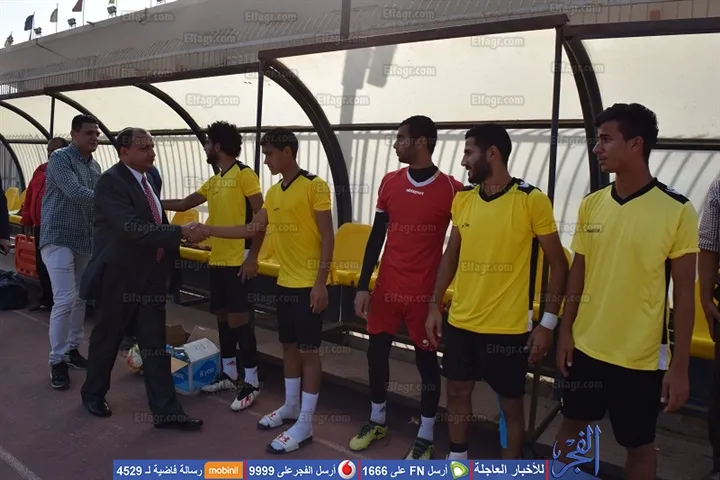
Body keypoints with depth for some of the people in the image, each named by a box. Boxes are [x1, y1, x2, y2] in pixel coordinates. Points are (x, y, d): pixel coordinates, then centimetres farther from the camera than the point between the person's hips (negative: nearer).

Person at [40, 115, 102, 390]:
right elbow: (75, 192, -24)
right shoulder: (60, 158, -10)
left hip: (85, 240, 7)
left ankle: (72, 348, 26)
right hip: (59, 239, -7)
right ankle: (57, 361, 4)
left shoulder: (95, 166, 11)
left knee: (80, 298, 12)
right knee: (65, 300, -10)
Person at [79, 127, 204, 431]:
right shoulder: (111, 181, -17)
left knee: (155, 345, 7)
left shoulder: (147, 179, 9)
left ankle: (165, 411, 12)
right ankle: (93, 394, 38)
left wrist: (182, 238, 9)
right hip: (119, 276, -6)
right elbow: (133, 228, -28)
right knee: (107, 339, 14)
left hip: (150, 276, 7)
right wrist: (181, 232, -29)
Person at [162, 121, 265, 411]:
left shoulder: (244, 174, -9)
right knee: (223, 316, 13)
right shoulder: (214, 182, 15)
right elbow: (184, 204, 24)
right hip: (217, 259, 8)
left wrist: (252, 257, -18)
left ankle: (252, 381, 5)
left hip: (238, 260, -8)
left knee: (238, 318, -6)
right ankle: (229, 374, 26)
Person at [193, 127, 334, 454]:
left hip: (309, 284, -8)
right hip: (285, 282, 8)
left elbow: (327, 236, -14)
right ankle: (291, 407, 33)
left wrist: (321, 282, -18)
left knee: (308, 350, 0)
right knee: (288, 345, 17)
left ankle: (305, 423, 10)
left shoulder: (314, 186, -12)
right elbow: (253, 229, 16)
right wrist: (209, 230, 12)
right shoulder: (274, 192, 11)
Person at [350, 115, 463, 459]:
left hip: (425, 292, -4)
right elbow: (377, 235, 6)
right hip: (387, 286, 4)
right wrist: (363, 286, 3)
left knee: (426, 360, 8)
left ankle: (425, 437, 25)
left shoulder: (452, 190, -9)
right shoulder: (390, 182, 3)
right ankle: (376, 421, 34)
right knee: (376, 352, 12)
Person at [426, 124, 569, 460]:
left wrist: (548, 322, -10)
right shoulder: (462, 198, 4)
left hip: (508, 326, -5)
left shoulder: (532, 200, -11)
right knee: (457, 391, 17)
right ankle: (457, 462, 39)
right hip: (460, 321, 5)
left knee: (511, 402, 11)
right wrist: (434, 306, 10)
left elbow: (558, 264, -7)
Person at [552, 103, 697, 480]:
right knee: (572, 426, 19)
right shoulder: (591, 204, 0)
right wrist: (565, 330, 5)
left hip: (642, 358, -4)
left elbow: (684, 292, -9)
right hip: (586, 347, 4)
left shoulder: (677, 211, -12)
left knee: (639, 445, 14)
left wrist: (680, 365, -9)